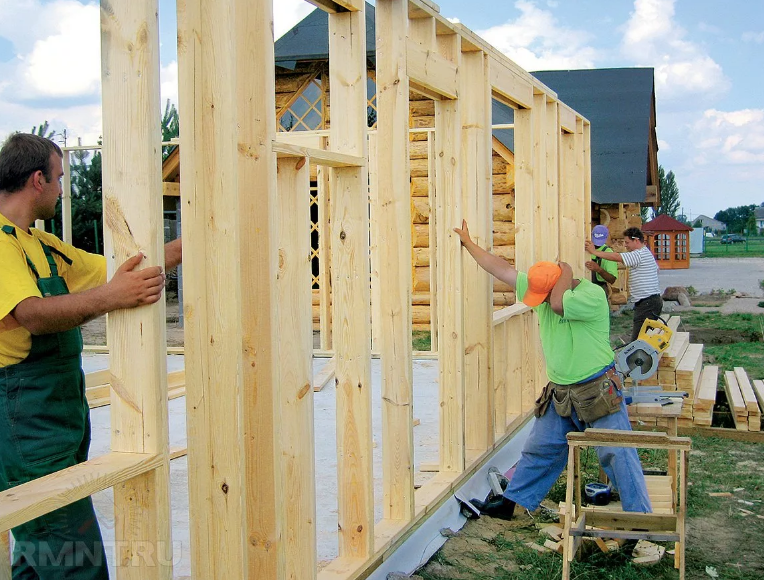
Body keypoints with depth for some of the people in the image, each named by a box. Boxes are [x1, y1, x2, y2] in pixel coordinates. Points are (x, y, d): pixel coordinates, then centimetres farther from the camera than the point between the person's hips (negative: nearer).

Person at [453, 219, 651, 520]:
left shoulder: (593, 295, -17)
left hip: (598, 392, -6)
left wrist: (566, 274, -16)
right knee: (538, 451, 15)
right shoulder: (540, 290, 3)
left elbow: (559, 304, -35)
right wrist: (468, 243, 12)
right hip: (559, 394, 7)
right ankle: (509, 504, 27)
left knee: (618, 455, -5)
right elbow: (502, 269, 8)